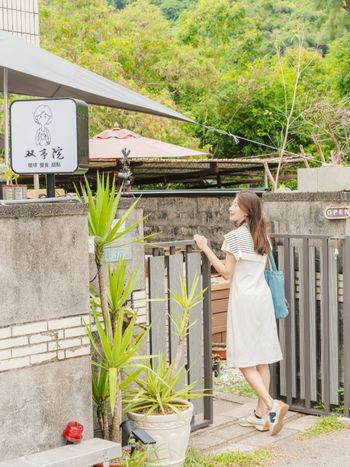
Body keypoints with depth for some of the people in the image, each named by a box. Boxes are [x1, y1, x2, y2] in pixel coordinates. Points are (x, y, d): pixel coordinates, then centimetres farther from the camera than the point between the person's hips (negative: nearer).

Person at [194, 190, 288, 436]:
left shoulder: (235, 236, -11)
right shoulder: (262, 234, 10)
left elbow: (227, 272, -9)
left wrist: (205, 248, -7)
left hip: (244, 301, -7)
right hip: (263, 297, 7)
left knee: (245, 362, -3)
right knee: (261, 359, 9)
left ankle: (272, 406, -15)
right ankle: (261, 414, 13)